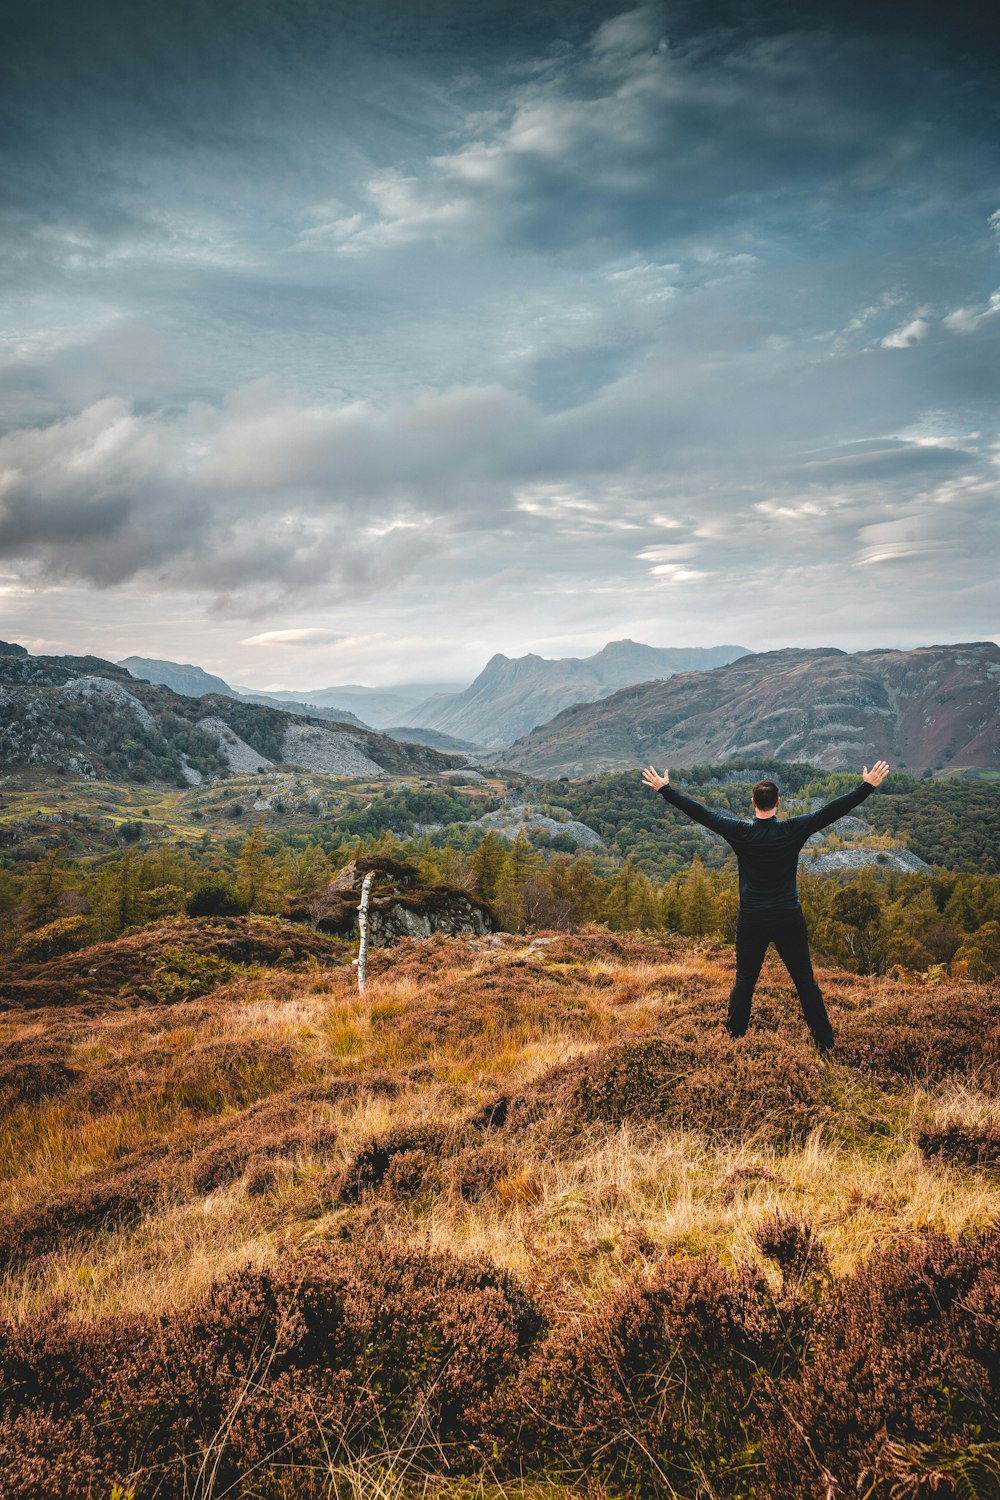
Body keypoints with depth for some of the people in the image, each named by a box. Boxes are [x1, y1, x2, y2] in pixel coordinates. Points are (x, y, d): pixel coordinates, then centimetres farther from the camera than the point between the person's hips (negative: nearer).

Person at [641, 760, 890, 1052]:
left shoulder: (740, 832, -8)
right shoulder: (793, 831, -10)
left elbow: (699, 812, -3)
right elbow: (833, 810, -6)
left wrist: (664, 788, 4)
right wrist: (868, 786, 1)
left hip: (751, 921, 0)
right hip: (789, 920, 0)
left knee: (744, 982, 11)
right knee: (805, 982, 8)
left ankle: (733, 1039, 14)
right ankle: (825, 1043, 13)